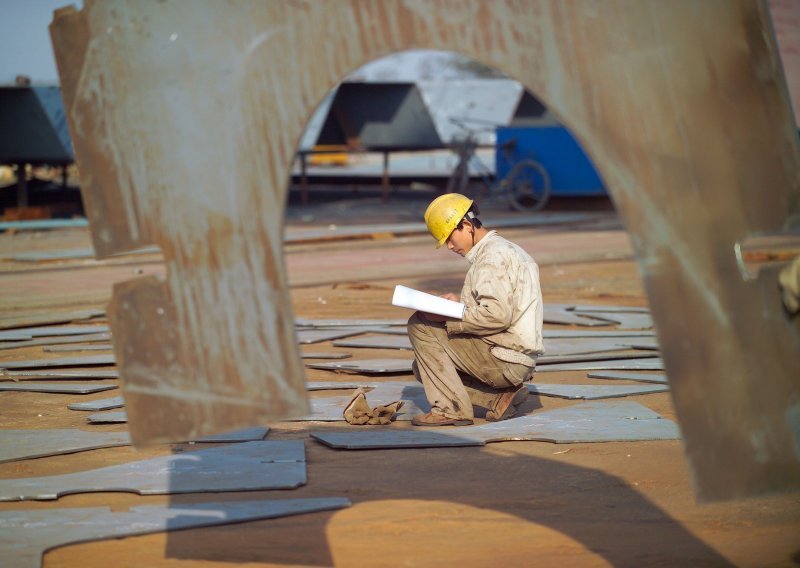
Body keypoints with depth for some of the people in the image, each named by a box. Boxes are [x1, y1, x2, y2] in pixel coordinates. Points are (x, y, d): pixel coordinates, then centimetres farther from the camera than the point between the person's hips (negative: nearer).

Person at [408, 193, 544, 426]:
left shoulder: (493, 255, -15)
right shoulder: (506, 249, 18)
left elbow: (497, 316, -25)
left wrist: (448, 318, -16)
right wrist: (462, 303, 11)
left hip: (504, 359, -10)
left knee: (420, 324, -8)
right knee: (424, 366, 18)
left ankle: (451, 409, -11)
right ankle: (502, 395, 5)